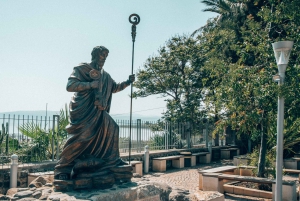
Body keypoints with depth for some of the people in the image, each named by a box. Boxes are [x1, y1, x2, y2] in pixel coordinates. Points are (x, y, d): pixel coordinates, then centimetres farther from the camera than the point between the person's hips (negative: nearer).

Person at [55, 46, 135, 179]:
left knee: (112, 129, 7)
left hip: (98, 112, 8)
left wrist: (128, 82, 11)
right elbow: (70, 86, -16)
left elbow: (114, 88, 25)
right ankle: (62, 168, -3)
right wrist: (91, 84, -20)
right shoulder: (81, 69, -5)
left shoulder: (104, 75, 15)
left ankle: (112, 160, 18)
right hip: (83, 111, -7)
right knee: (79, 138, -14)